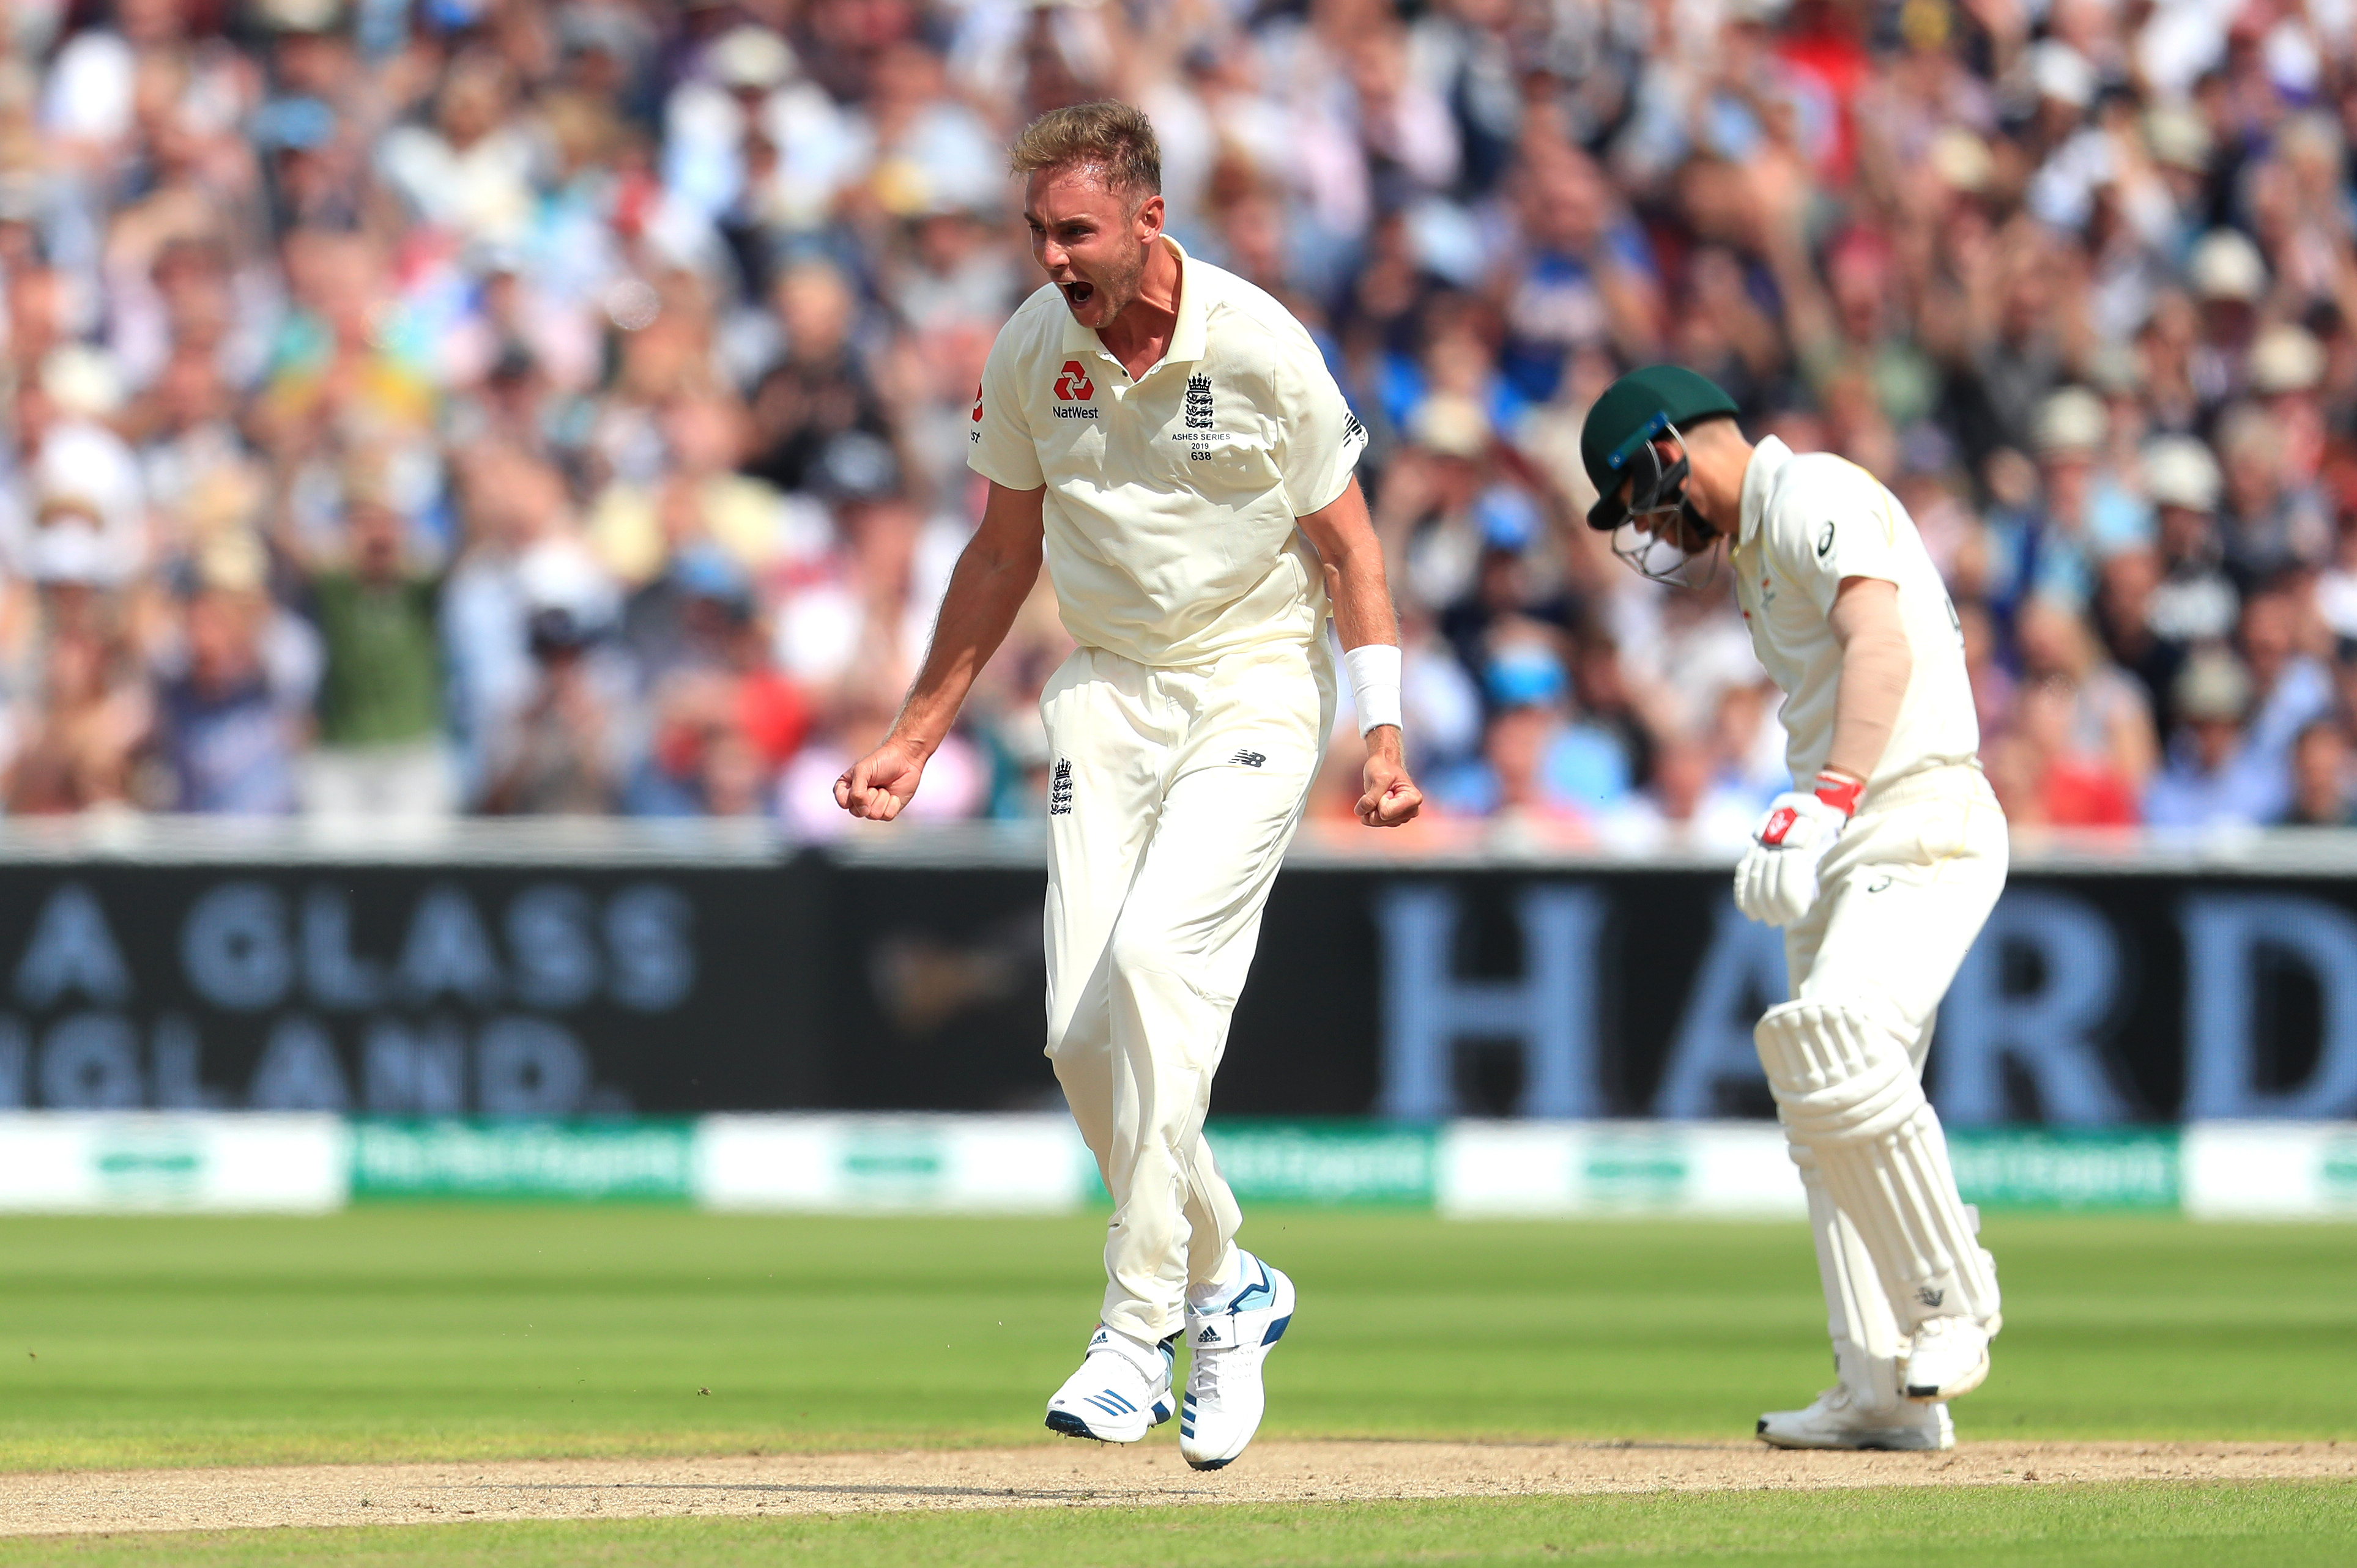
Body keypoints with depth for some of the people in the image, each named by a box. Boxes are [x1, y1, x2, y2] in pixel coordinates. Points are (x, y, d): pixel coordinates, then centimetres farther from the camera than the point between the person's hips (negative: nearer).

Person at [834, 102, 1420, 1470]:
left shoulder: (1261, 347, -15)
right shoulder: (1030, 353, -3)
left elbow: (1346, 544, -6)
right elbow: (1007, 552, 11)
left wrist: (1384, 730, -15)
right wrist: (916, 739, 11)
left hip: (1257, 685, -5)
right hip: (1109, 690, 5)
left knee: (1159, 949, -25)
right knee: (1086, 1031, -4)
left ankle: (1139, 1334, -23)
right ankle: (1228, 1284, 19)